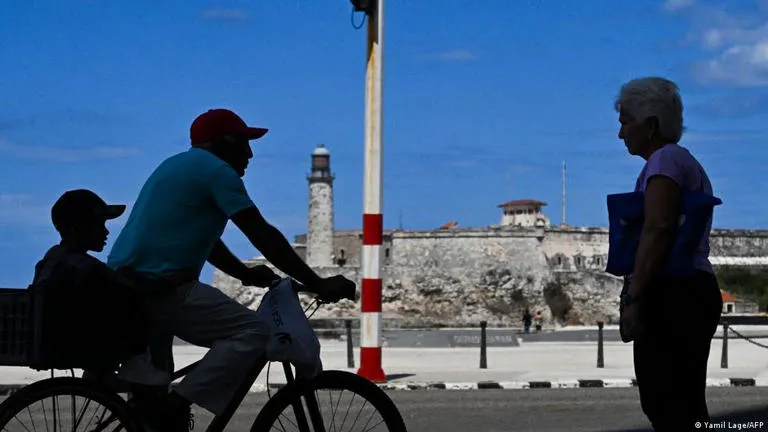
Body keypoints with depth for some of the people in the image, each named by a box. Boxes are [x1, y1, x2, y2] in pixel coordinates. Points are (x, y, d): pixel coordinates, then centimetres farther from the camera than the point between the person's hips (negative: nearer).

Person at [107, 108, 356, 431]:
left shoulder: (178, 165, 23)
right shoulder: (217, 171, -6)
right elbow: (264, 236, -10)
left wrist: (245, 273, 26)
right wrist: (318, 285, -6)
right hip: (161, 287, -10)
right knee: (252, 332, -14)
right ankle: (175, 406, -21)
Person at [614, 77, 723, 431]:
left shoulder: (665, 159, -7)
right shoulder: (687, 163, 23)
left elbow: (657, 229, -20)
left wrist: (634, 297, -21)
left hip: (671, 295, -10)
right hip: (696, 291, 10)